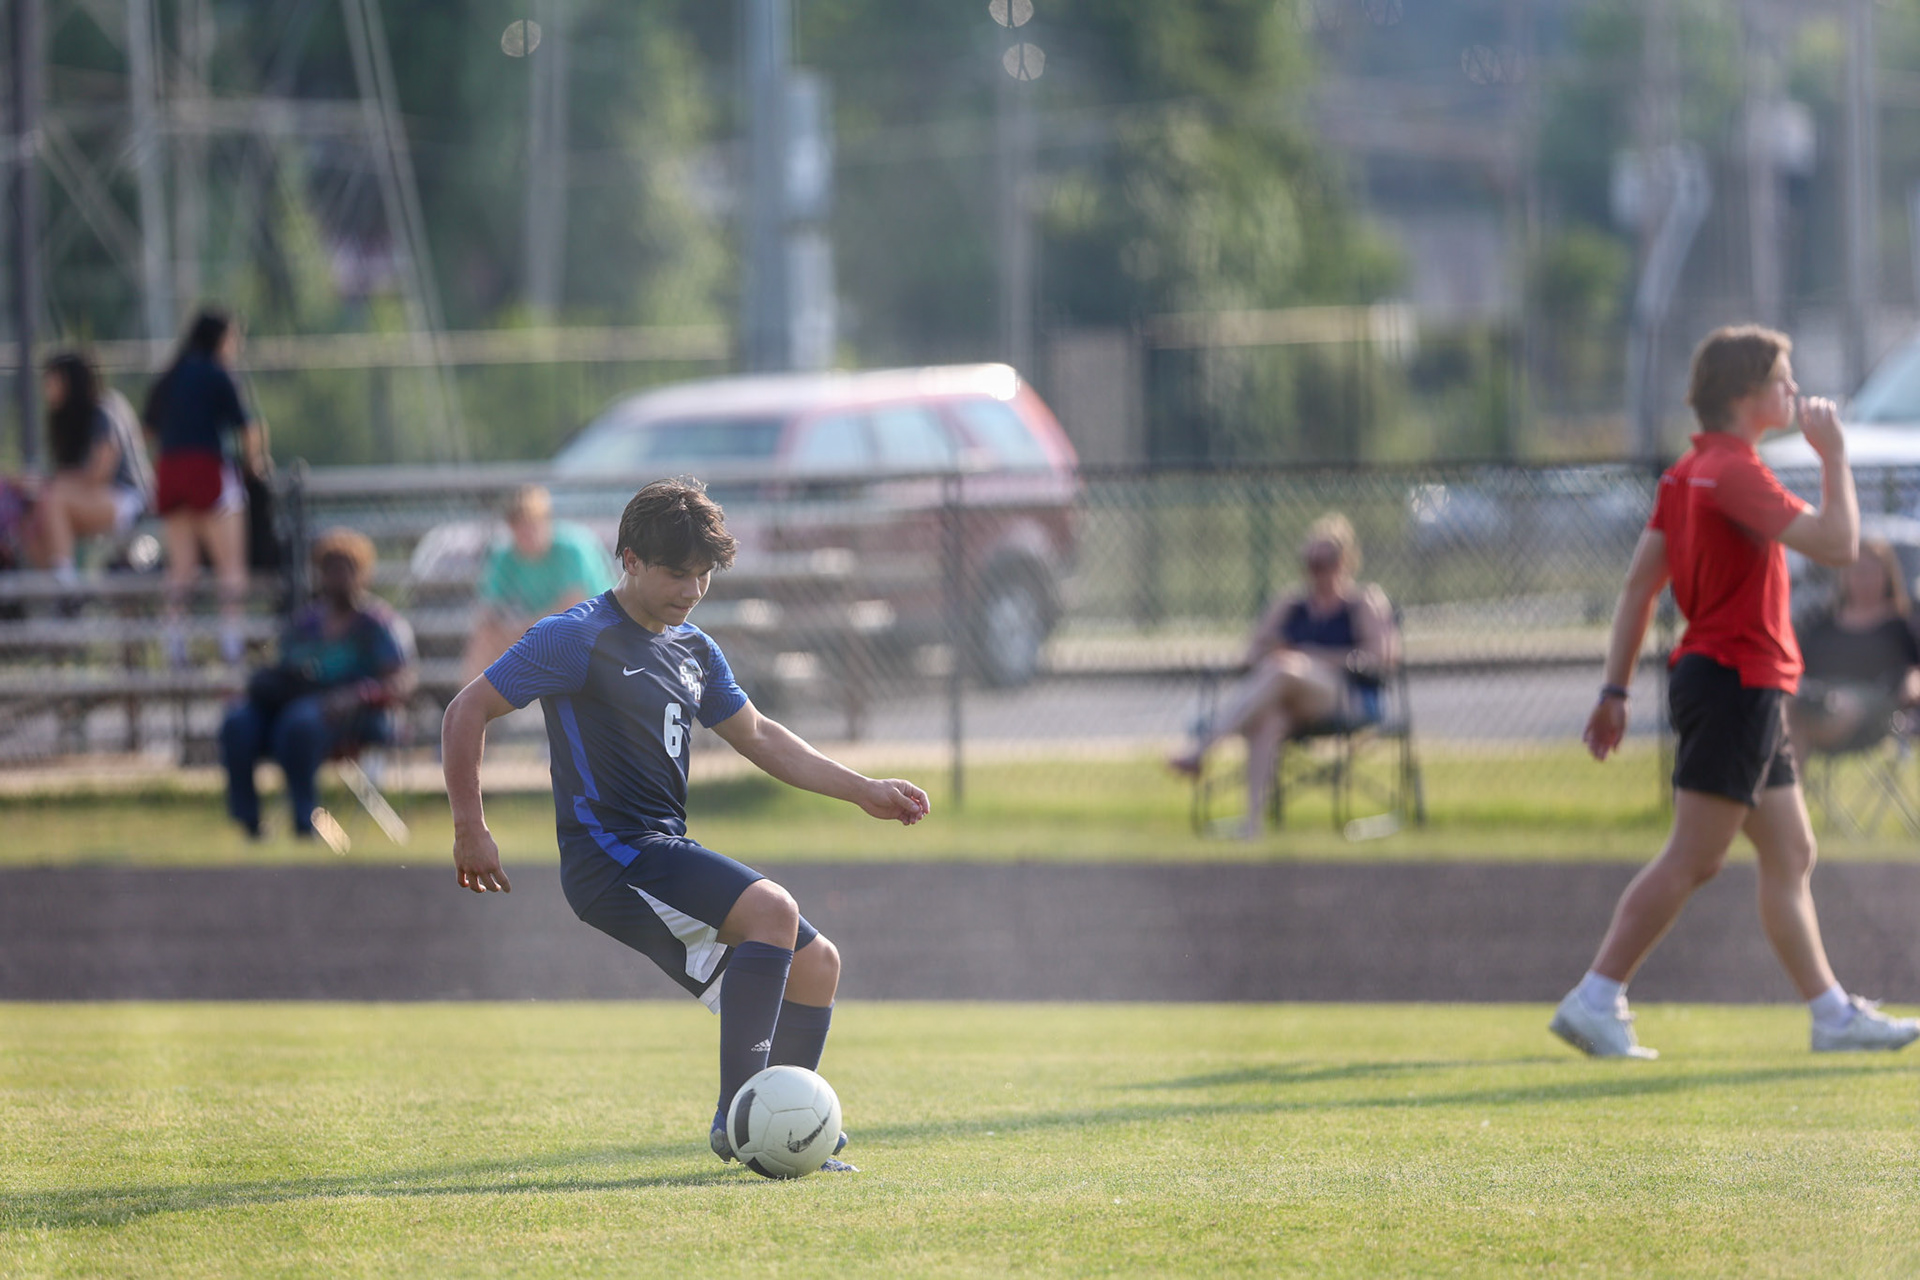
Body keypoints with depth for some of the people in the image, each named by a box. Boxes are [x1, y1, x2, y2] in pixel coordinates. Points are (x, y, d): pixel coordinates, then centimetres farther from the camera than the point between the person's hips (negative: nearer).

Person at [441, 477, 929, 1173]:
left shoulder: (693, 650, 16)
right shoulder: (579, 638, -9)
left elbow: (756, 735, 29)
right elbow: (467, 711, -8)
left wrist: (865, 791, 25)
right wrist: (470, 831, -11)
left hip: (669, 854, 9)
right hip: (610, 855, -9)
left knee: (815, 963, 6)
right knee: (770, 908, -27)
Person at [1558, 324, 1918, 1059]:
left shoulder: (1690, 473, 13)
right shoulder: (1734, 472, -17)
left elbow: (1639, 584, 13)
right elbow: (1837, 543, -23)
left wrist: (1617, 689, 14)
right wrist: (1833, 455, -11)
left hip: (1746, 691, 10)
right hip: (1735, 684, -10)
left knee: (1791, 854, 13)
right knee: (1692, 860, -10)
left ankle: (1833, 1015, 16)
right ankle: (1595, 1000, -11)